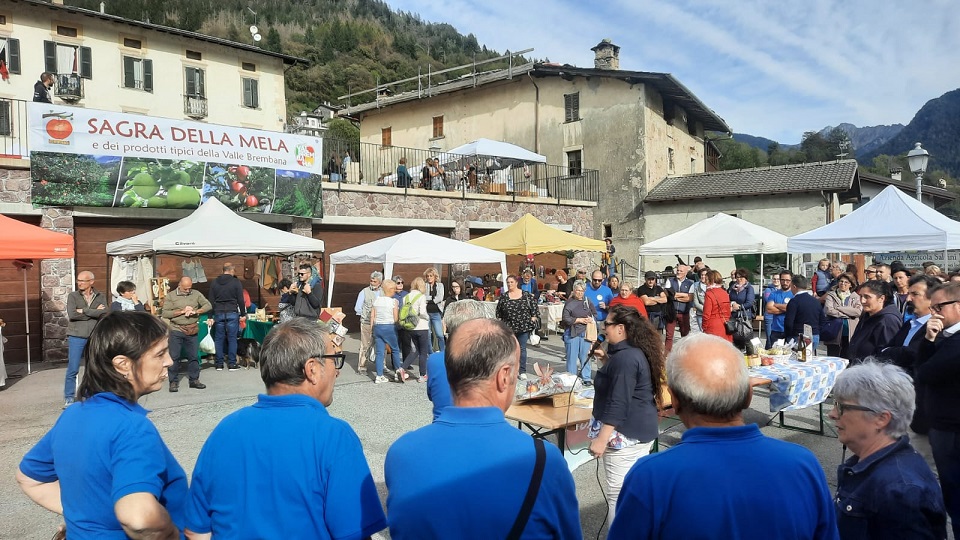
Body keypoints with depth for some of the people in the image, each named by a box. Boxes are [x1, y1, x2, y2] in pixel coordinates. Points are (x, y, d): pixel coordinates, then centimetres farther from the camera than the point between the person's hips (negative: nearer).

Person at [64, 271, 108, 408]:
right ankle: (68, 398, 10)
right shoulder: (73, 296, 2)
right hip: (76, 337, -2)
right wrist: (95, 312, -9)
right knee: (72, 369, -1)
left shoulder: (101, 297, 6)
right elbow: (72, 314, -13)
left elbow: (104, 313, -11)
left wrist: (83, 311, -11)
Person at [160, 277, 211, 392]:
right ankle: (174, 382, 11)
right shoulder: (171, 296, 0)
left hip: (192, 330, 2)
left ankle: (194, 380, 18)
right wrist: (182, 311, -14)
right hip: (176, 330, -2)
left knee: (194, 356, 7)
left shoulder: (196, 294, 7)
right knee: (174, 357, 1)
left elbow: (208, 305, 3)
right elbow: (164, 313, -7)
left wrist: (196, 311, -12)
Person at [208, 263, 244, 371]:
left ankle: (219, 364, 10)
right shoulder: (236, 282, -3)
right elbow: (240, 300, -4)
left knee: (219, 339, 8)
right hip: (232, 313, -3)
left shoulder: (214, 282, 8)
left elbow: (211, 301, 9)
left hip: (218, 313, 3)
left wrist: (211, 316, 12)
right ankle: (232, 364, 3)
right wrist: (242, 314, 3)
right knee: (232, 339, 1)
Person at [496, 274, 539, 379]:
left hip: (524, 327, -1)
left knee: (522, 349, 3)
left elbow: (534, 308, 5)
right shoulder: (503, 297, 4)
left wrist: (532, 320, -2)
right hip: (508, 328, 1)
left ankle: (522, 372, 11)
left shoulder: (526, 295, 1)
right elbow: (498, 312, 9)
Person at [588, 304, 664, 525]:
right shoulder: (637, 352, 10)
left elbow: (618, 404, -25)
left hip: (625, 434, -11)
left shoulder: (625, 358, -21)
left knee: (619, 494, -4)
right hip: (641, 430, 11)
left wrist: (601, 439, -24)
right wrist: (606, 362, 14)